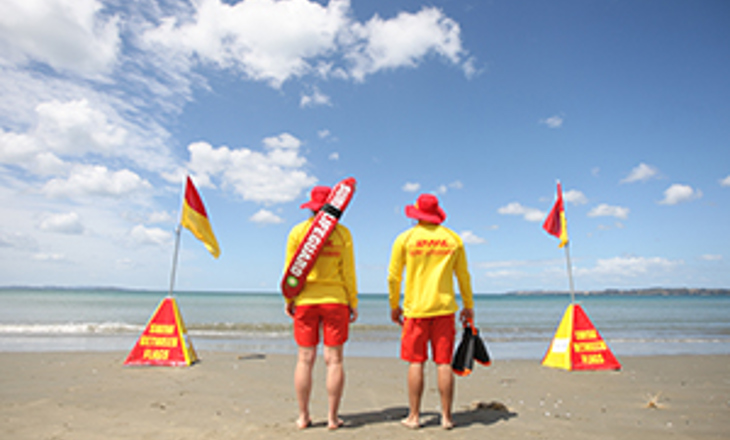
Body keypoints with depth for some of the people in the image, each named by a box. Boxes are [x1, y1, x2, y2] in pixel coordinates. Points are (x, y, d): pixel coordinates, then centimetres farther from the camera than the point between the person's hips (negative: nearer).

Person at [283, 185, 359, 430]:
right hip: (335, 300, -1)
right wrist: (353, 302, 5)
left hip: (305, 300, 1)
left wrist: (288, 299, 10)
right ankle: (332, 418, 12)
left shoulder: (298, 231, 1)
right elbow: (348, 271, -1)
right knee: (334, 360, 5)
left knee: (305, 359, 8)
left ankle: (303, 417, 16)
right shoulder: (342, 233, -2)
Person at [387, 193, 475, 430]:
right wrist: (468, 306, 21)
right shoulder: (453, 239, 5)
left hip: (416, 308, -1)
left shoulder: (405, 238, 0)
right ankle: (446, 417, 15)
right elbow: (463, 276, 11)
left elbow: (393, 277, 1)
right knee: (444, 363, 6)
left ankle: (414, 416, 14)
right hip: (444, 308, 2)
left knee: (416, 362, 6)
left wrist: (394, 306, 13)